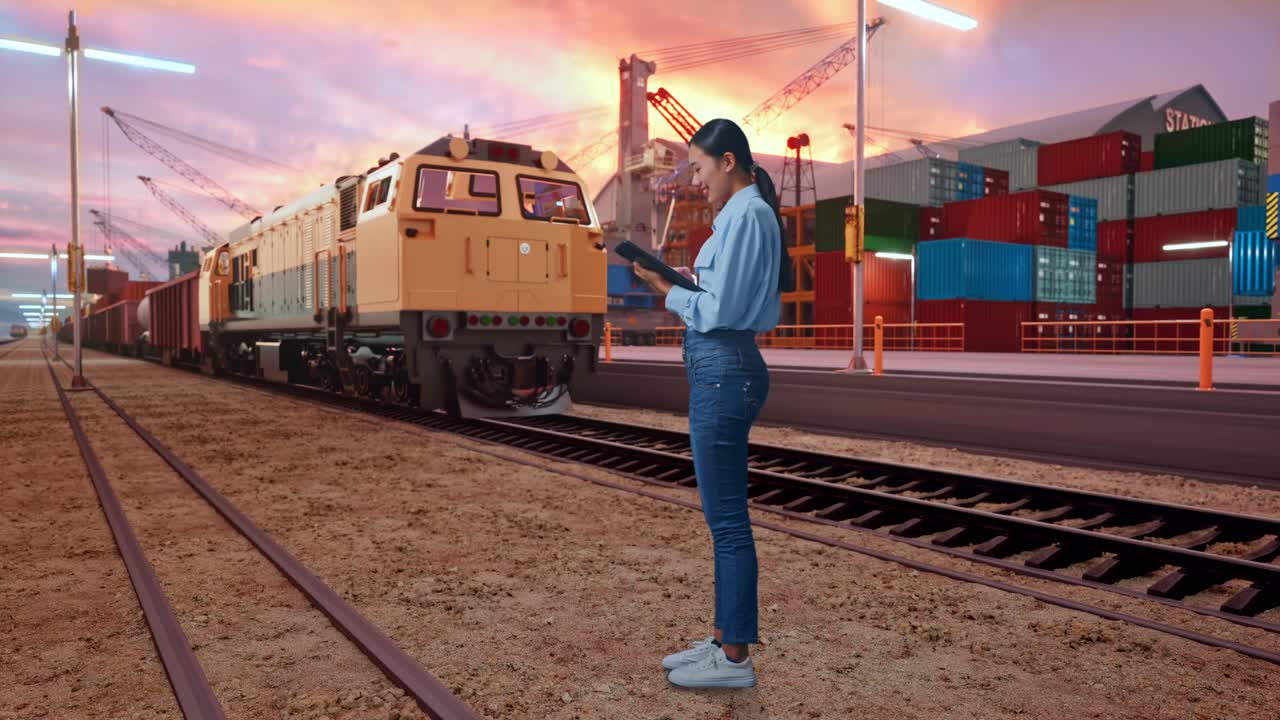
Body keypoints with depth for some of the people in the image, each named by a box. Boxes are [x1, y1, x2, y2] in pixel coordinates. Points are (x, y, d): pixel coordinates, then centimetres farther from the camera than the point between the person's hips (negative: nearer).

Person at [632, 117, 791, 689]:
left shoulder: (746, 216, -13)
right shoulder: (746, 213, 18)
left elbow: (718, 311, -17)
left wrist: (666, 291, -4)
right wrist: (678, 286, 12)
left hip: (723, 371, -11)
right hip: (723, 368, 11)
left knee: (726, 517, -2)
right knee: (724, 514, 15)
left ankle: (735, 658, 11)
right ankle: (725, 638, 27)